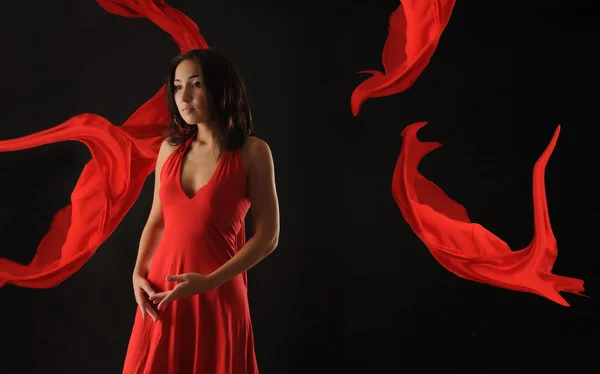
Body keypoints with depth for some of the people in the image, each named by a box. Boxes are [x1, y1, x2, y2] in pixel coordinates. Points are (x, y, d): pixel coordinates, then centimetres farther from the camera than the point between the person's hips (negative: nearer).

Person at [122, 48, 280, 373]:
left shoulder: (252, 151, -7)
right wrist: (138, 274, -1)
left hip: (217, 297, -4)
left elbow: (267, 237, -8)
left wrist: (209, 281, -16)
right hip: (162, 295, 4)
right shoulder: (171, 148, 6)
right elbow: (156, 221, 14)